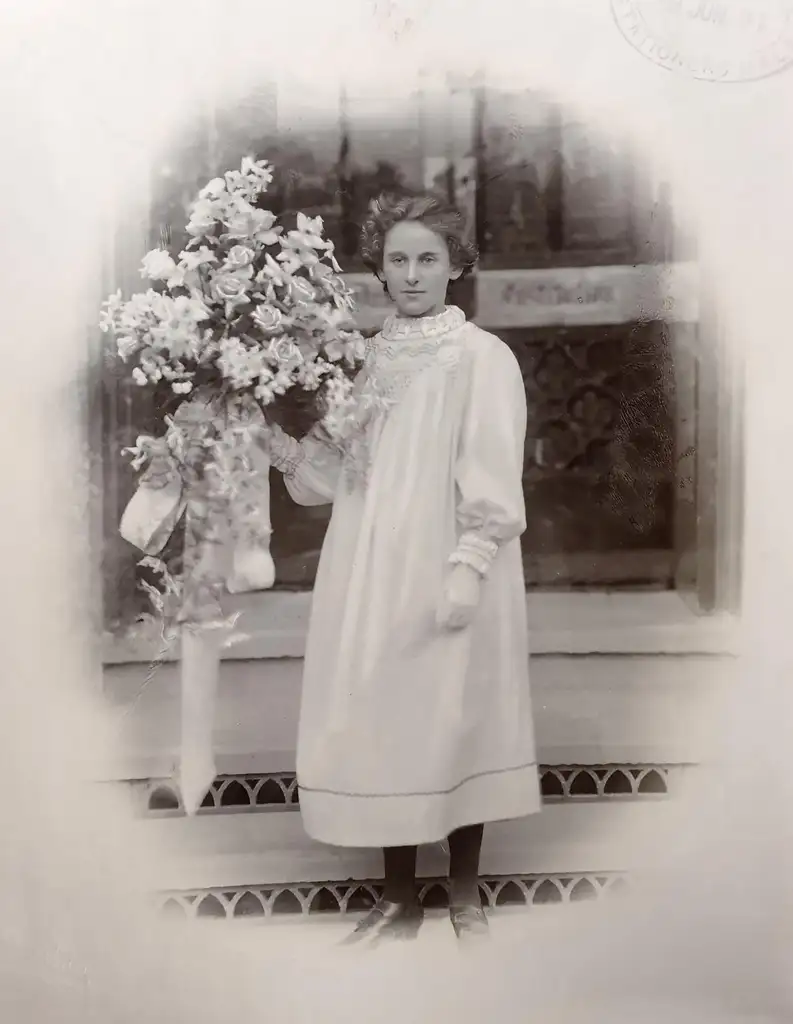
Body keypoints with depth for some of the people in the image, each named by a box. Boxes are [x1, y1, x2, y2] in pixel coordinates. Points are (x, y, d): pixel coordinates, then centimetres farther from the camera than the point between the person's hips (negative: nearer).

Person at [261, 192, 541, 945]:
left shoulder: (483, 356, -6)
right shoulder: (371, 358, 10)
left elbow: (493, 481, -11)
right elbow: (347, 471, 10)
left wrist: (469, 567, -18)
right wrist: (289, 452, -6)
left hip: (445, 576, -5)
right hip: (371, 574, 5)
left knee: (455, 722, 5)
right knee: (380, 724, 8)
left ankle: (464, 893, 22)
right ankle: (399, 896, 23)